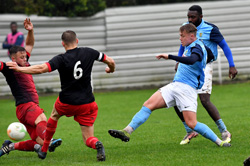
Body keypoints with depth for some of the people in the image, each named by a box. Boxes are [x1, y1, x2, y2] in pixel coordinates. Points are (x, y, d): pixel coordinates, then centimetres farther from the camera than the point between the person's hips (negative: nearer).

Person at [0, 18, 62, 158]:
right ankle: (49, 141, -67)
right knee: (42, 118, -40)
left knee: (39, 143, 3)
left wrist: (31, 31, 16)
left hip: (33, 107, 9)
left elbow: (30, 45, 29)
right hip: (25, 106, -9)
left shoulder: (24, 64, 19)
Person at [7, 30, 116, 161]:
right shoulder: (89, 52, -2)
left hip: (67, 103, -1)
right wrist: (111, 69, 30)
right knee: (88, 139, 8)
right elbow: (110, 61, 7)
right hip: (87, 104, 1)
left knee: (54, 116, 34)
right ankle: (97, 144, -29)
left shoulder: (61, 59, -14)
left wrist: (19, 68, -17)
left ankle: (44, 150, 39)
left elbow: (41, 68, -25)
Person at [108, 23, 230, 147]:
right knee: (148, 105, -9)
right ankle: (127, 131, -17)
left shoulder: (197, 48, -12)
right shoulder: (189, 47, 18)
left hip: (187, 89, -9)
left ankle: (219, 142, 0)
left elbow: (191, 60, -34)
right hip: (175, 85, 9)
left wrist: (169, 57, -35)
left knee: (192, 124, -15)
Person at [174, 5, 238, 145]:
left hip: (204, 67, -6)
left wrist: (232, 66, -9)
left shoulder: (210, 29, -11)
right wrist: (179, 61, 13)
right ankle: (190, 131, 14)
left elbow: (224, 45, -5)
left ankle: (224, 132, -7)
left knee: (205, 100, -19)